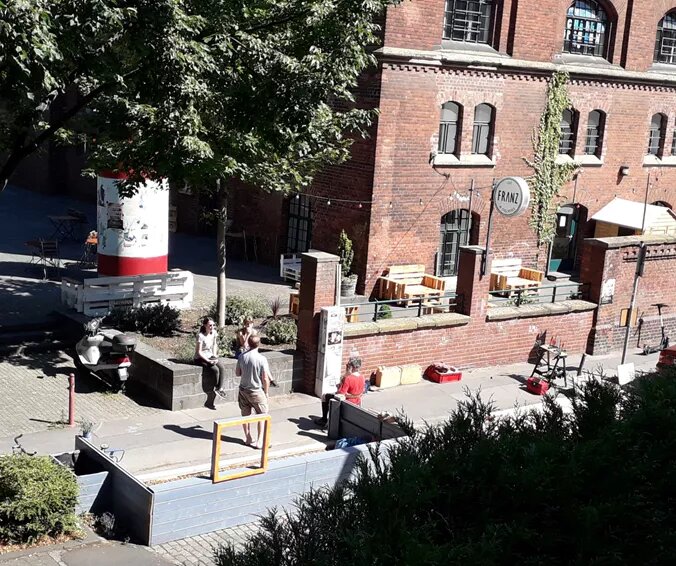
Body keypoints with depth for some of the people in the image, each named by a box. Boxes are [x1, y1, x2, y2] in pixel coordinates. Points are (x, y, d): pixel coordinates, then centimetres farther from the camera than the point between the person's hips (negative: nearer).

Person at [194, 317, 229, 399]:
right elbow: (199, 352, -18)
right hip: (201, 358, -6)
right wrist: (208, 361, -21)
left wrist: (214, 356, 2)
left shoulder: (213, 333, 0)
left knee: (222, 367, -22)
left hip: (210, 356, 6)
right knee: (215, 369, -26)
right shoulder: (201, 336, -20)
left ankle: (220, 388, -21)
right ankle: (221, 388, -5)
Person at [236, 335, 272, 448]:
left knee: (245, 415, 16)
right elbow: (265, 378, -15)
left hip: (243, 390, 4)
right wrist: (266, 392, -1)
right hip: (256, 391, -4)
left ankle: (248, 438, 26)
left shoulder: (242, 357, -6)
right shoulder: (262, 358, -19)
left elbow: (237, 373, 4)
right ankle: (259, 441, 7)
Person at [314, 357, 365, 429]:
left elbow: (340, 394, -24)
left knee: (325, 397, 13)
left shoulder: (348, 378, -29)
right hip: (357, 403, 8)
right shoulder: (362, 377, -5)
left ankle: (324, 420, 24)